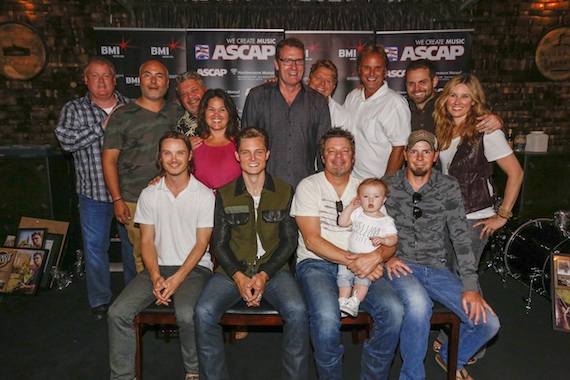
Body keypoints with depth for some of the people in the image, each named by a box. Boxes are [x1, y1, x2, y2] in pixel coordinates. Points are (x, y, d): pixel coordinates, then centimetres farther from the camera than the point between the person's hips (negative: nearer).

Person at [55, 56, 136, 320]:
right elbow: (66, 140, -17)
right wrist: (104, 124, -18)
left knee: (133, 244, 13)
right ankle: (99, 300, 27)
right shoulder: (74, 109, 1)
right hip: (94, 192, -1)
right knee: (95, 247, 9)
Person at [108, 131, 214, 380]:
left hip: (194, 268, -3)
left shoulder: (204, 195, -4)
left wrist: (178, 278, -16)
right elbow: (147, 241, 5)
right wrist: (155, 277, -10)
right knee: (117, 312, -15)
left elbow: (201, 244, -5)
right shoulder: (149, 194, 7)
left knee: (186, 314, -30)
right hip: (158, 268, 4)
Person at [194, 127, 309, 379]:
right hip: (233, 269, 1)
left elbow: (289, 240, 2)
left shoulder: (285, 192, 5)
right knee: (203, 312, -23)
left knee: (297, 311, -27)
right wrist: (239, 277, -12)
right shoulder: (224, 195, 6)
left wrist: (264, 275, -11)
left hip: (273, 268, -1)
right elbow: (220, 243, 4)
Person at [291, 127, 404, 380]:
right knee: (327, 316, -31)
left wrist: (377, 256, -18)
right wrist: (352, 260, -18)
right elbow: (311, 240, -7)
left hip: (362, 266, 3)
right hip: (316, 263, -3)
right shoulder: (309, 187, 4)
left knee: (394, 310, -23)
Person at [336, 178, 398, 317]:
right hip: (351, 255, 3)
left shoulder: (386, 221, 4)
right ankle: (343, 301, -17)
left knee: (363, 276, -26)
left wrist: (383, 240, -22)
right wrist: (350, 206, 1)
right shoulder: (357, 213, 11)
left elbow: (394, 238, -1)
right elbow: (342, 222, 5)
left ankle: (354, 302, -24)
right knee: (343, 273, -19)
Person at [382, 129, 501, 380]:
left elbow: (461, 237, -2)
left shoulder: (448, 187, 4)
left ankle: (451, 358, 24)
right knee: (418, 303, -36)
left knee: (488, 323, -10)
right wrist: (386, 256, -11)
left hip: (436, 269, 3)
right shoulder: (387, 185, 1)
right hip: (400, 266, -3)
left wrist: (471, 287, -8)